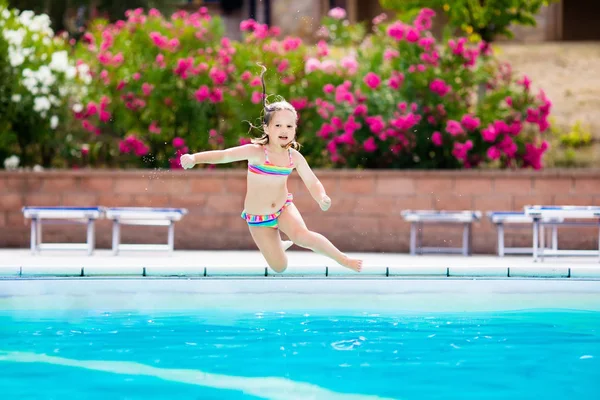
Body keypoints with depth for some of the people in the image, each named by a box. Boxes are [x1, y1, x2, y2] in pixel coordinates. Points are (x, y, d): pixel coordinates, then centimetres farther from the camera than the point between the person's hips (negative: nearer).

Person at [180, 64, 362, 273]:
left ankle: (342, 259, -10)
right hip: (258, 217, -1)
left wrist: (322, 197, -28)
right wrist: (194, 158, -43)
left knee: (302, 236, -32)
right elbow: (223, 155, -29)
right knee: (279, 267, -1)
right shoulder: (256, 152, -22)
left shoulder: (295, 157, -11)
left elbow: (312, 182, -6)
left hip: (284, 207, 1)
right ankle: (280, 246, 38)